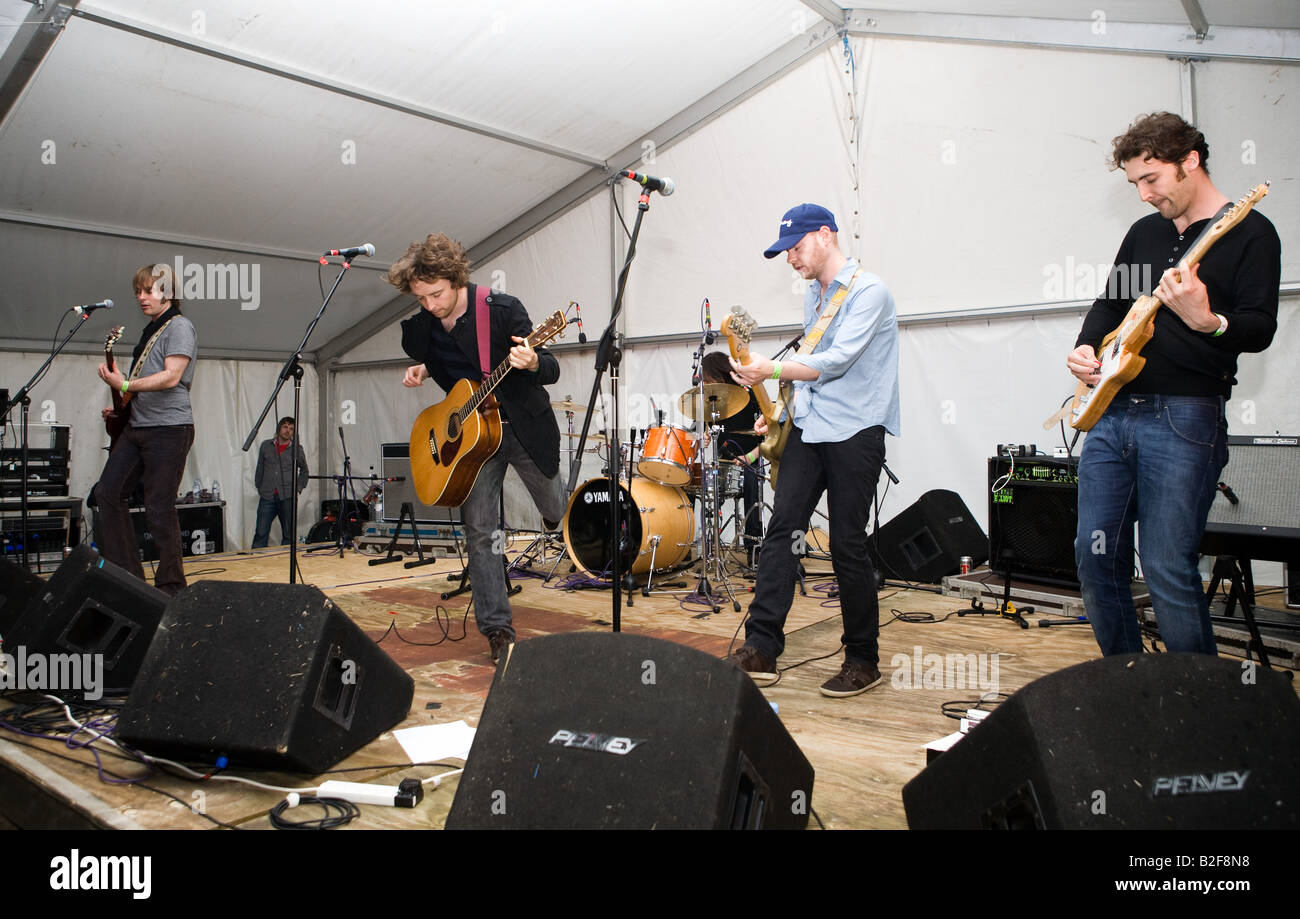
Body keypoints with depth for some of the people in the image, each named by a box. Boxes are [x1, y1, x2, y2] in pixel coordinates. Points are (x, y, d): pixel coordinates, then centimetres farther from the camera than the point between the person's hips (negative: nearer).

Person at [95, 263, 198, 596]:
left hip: (169, 429, -9)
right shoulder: (149, 331, 21)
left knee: (159, 509, -8)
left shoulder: (179, 327, -6)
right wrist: (120, 406, 16)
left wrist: (125, 386, -19)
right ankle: (127, 573, 10)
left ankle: (170, 587, 3)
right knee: (107, 492, 4)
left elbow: (171, 377, -18)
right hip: (136, 428, 9)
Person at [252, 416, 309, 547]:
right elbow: (260, 469, 17)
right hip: (267, 497, 1)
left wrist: (298, 488, 8)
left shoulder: (297, 449, 5)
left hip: (287, 498, 0)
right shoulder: (266, 445, 9)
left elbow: (304, 471, 18)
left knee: (288, 534, 4)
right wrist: (259, 488, 14)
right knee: (261, 533, -4)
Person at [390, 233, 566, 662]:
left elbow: (551, 371, -19)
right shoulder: (419, 326, -4)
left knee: (555, 509, 15)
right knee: (479, 530, -3)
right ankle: (497, 628, 6)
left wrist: (532, 363, -41)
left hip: (523, 426, -2)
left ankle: (553, 511, 56)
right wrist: (421, 370, -5)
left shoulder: (503, 309, -18)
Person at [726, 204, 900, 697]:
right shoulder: (812, 295, 18)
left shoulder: (868, 291, -8)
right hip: (809, 428, 7)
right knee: (782, 527, -3)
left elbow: (836, 360, -19)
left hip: (855, 432, -7)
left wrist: (771, 369, -21)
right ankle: (760, 649, -2)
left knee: (847, 543, -3)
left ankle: (863, 661, 12)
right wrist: (783, 409, 13)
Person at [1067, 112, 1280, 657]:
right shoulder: (1144, 232, 18)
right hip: (1112, 411, 7)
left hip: (1185, 418, -6)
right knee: (1095, 555, 7)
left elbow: (1260, 329, -11)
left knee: (1168, 569, -9)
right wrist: (1085, 348, 6)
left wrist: (1207, 322, -31)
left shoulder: (1249, 233, -1)